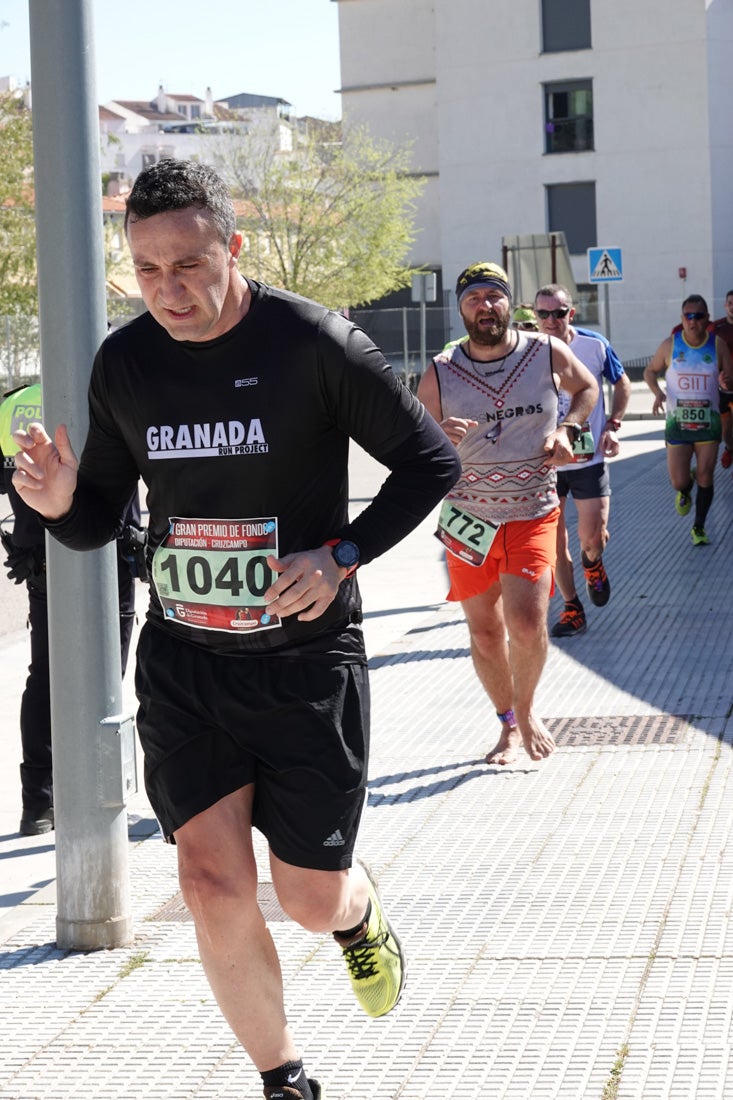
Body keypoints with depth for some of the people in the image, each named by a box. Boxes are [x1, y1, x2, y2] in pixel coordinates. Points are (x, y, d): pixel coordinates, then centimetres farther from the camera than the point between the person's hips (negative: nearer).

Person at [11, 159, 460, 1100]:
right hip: (182, 661, 3)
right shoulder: (123, 364, 0)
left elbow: (431, 461, -4)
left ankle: (361, 916, 43)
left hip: (306, 658, -3)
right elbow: (99, 520, 10)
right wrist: (60, 504, -14)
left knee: (311, 900, 4)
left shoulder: (313, 343, -13)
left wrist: (341, 555, -17)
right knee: (214, 886, -7)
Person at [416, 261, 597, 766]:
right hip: (467, 517, 1)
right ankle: (509, 725, 30)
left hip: (533, 514, -1)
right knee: (485, 631, 8)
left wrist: (567, 428, -1)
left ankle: (526, 709, 13)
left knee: (526, 624, -16)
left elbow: (587, 388, 17)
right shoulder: (440, 375, -6)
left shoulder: (549, 354, -5)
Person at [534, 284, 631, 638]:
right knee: (554, 541, 4)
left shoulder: (595, 346, -8)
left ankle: (592, 564, 33)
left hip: (588, 458, -1)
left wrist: (612, 426, -3)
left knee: (592, 537, -3)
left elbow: (621, 384, 8)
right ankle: (572, 608, 19)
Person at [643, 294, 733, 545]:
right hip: (677, 423, -1)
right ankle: (685, 492, 35)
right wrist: (657, 393, -11)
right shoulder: (670, 345, -5)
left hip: (708, 422, 1)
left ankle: (699, 528, 19)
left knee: (705, 477, 2)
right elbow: (650, 371, 9)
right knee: (678, 481, -4)